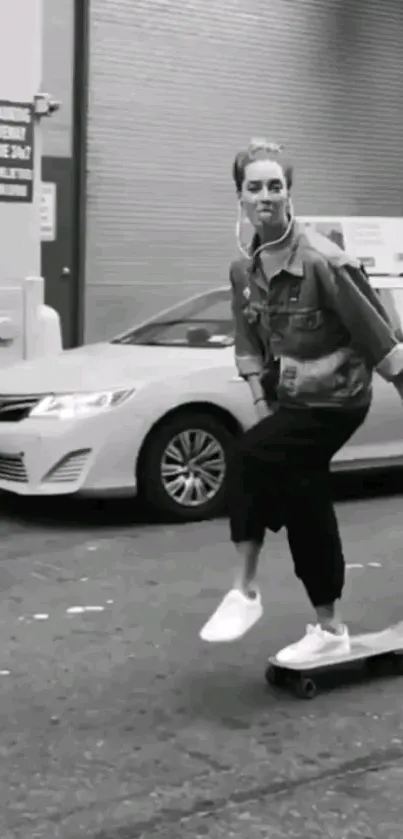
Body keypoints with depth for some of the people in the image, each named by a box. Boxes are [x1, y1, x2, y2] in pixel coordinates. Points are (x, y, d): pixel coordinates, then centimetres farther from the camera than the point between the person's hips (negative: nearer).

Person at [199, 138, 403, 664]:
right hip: (289, 398, 7)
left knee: (248, 457, -24)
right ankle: (329, 629, 26)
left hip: (335, 399, -7)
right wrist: (261, 403, 1)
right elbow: (249, 344, 10)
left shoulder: (325, 263, -21)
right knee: (306, 509, 11)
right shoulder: (244, 270, 1)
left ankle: (246, 593, -11)